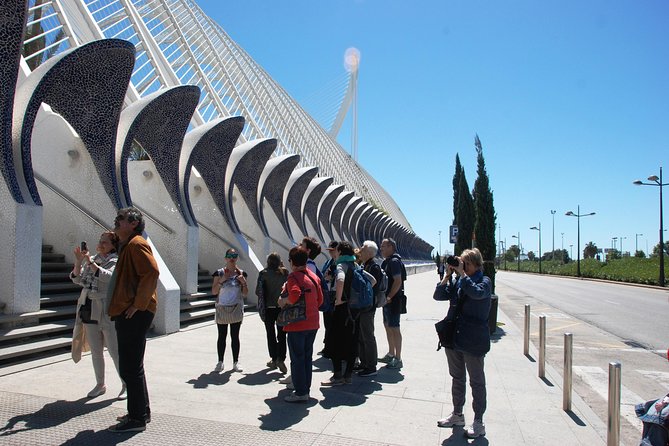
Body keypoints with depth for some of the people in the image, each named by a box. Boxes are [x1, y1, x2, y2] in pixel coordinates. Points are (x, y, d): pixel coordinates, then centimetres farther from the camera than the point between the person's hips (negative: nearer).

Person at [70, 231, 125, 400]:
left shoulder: (116, 261, -7)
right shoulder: (91, 259, 12)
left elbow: (108, 277, -25)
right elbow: (77, 279, 6)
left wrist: (90, 262, -23)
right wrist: (78, 261, -7)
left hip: (106, 311, -6)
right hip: (89, 310, 6)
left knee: (115, 351, -2)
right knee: (95, 351, 14)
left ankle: (126, 385, 10)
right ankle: (100, 384, 27)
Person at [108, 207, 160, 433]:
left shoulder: (137, 244, -12)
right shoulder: (127, 246, 20)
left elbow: (152, 273, -26)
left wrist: (138, 304, -23)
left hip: (134, 315, -11)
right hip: (127, 314, 11)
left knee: (130, 368, -5)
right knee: (131, 366, 17)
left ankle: (137, 418, 5)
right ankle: (141, 412, 28)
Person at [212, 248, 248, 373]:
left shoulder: (240, 273, 3)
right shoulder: (219, 273, -1)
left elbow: (245, 294, 4)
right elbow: (214, 292, -5)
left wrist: (244, 282, -12)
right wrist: (222, 280, -17)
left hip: (236, 308, 1)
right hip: (222, 309, -1)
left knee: (235, 336, 6)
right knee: (222, 336, 5)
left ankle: (236, 362, 14)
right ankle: (220, 362, 15)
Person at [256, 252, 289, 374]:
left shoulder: (264, 273, -8)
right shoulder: (285, 273, -3)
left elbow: (258, 291, -7)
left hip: (269, 308, -1)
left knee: (271, 334, 11)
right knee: (282, 334, 6)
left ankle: (274, 359, 17)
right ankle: (281, 358, -7)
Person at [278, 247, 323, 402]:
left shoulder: (293, 276, -14)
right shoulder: (313, 276, 8)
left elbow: (294, 295, -32)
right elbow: (320, 299, 9)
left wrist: (283, 301, -15)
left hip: (297, 325, -7)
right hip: (312, 324, 7)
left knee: (297, 359, 2)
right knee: (307, 357, 16)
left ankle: (300, 393, 7)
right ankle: (306, 388, 24)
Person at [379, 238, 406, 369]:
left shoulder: (394, 261, -15)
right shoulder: (387, 261, 15)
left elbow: (398, 281, -23)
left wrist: (389, 297, -20)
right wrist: (385, 298, 11)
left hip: (393, 300, -10)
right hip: (387, 300, 10)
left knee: (394, 328, -6)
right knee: (388, 326, 17)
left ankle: (398, 359, 0)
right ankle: (391, 354, 29)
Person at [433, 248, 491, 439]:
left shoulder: (484, 282, -8)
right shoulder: (457, 282, 6)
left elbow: (476, 293, -30)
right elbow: (438, 295, 0)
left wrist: (462, 273, -24)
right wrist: (448, 275, -8)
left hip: (473, 341, -6)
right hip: (454, 337, 6)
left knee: (476, 382, 7)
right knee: (457, 378, 19)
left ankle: (478, 422, 18)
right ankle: (457, 414, 34)